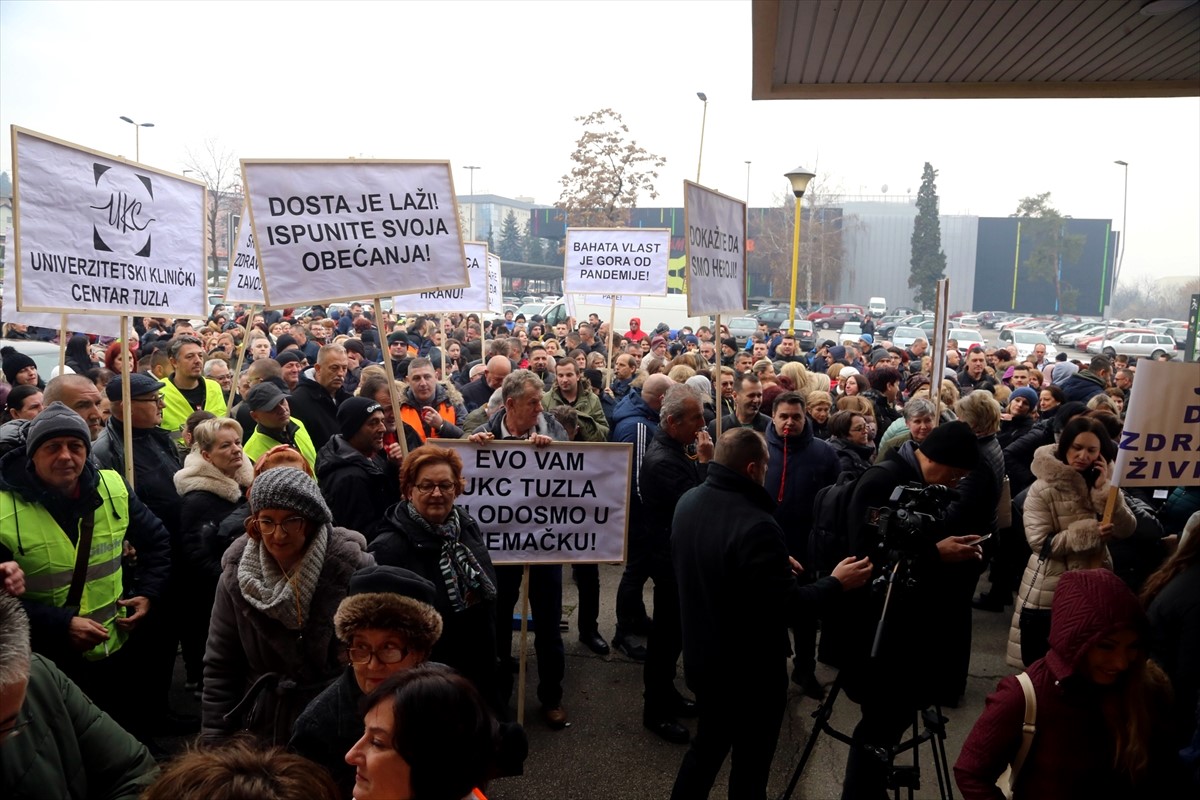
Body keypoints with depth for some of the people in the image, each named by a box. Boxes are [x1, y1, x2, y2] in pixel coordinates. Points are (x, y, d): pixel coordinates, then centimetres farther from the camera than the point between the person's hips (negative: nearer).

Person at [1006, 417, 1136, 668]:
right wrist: (1090, 533, -22)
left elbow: (1126, 530, -5)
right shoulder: (1043, 489, -13)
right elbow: (1040, 542, -19)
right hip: (1052, 586, -5)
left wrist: (1105, 488, -14)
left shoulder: (1105, 483, 5)